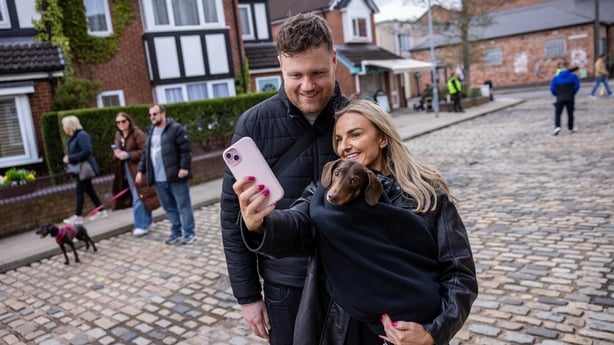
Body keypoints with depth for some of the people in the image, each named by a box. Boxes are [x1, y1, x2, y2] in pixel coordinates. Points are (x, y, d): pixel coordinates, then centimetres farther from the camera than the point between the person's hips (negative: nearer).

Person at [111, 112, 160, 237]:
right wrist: (117, 154, -4)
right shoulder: (118, 135, 13)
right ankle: (147, 220, 27)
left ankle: (142, 225, 0)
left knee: (139, 198, -7)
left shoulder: (137, 133, -11)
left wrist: (128, 155, -22)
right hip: (126, 171, 8)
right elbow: (116, 153, 21)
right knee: (136, 197, 14)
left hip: (138, 169, -7)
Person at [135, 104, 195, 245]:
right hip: (159, 179, 7)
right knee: (169, 207, 13)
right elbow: (146, 154, 20)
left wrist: (184, 167, -20)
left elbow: (186, 150, -13)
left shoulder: (176, 129, -7)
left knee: (184, 205, 1)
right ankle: (175, 233, 24)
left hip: (176, 176, -7)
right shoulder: (150, 132, 16)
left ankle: (189, 234, 9)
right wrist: (140, 170, 13)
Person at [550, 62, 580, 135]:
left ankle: (557, 126, -18)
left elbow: (552, 88, 1)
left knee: (558, 113, 3)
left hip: (560, 98, 0)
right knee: (570, 113, 12)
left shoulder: (556, 77, 4)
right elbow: (577, 86, -4)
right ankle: (571, 128, 19)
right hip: (570, 98, 0)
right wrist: (573, 93, 12)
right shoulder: (573, 76, 2)